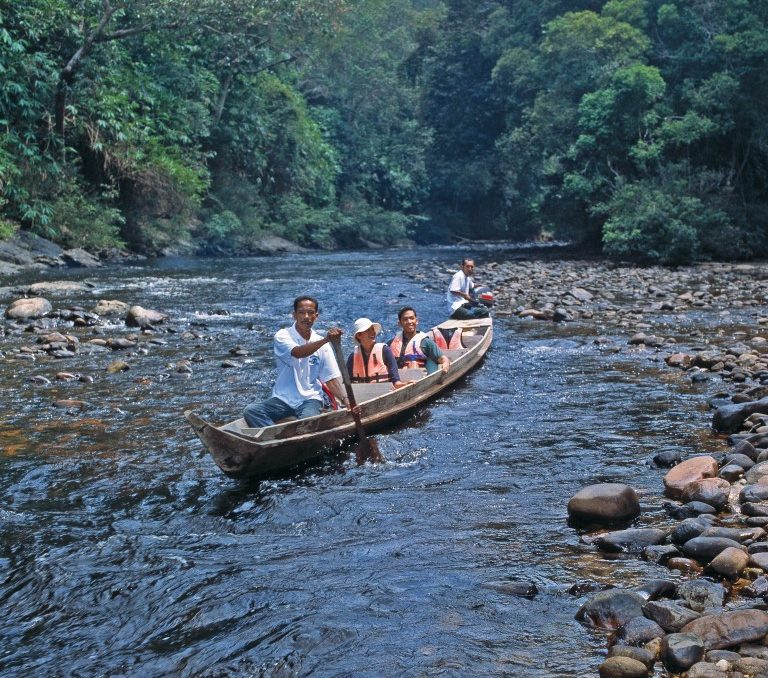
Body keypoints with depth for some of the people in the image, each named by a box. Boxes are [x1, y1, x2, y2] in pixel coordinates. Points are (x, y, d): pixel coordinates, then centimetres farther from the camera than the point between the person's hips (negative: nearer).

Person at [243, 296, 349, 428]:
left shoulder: (322, 345, 5)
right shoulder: (283, 336, -4)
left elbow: (332, 378, 1)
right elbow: (297, 353, -26)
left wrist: (345, 400, -17)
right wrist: (325, 339, -41)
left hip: (310, 399, 0)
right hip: (283, 398, 0)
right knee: (250, 411, -25)